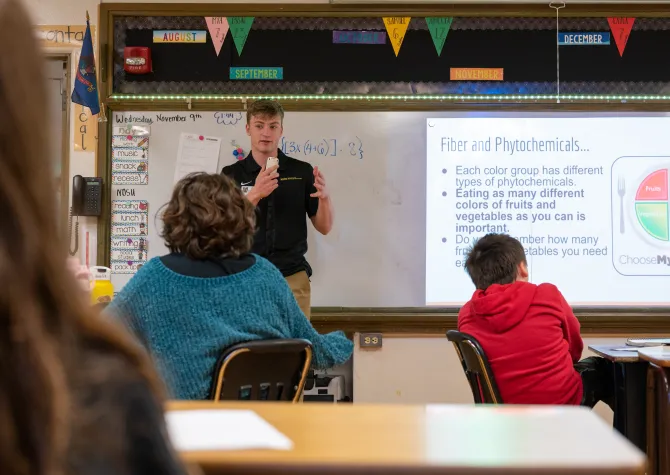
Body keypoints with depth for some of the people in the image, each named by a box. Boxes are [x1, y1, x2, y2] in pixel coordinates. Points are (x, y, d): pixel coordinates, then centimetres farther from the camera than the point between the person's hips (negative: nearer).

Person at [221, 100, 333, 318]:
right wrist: (254, 194, -24)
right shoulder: (231, 174, 2)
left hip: (292, 277, 0)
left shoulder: (302, 171, 3)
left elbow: (324, 227, 5)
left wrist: (325, 197, -16)